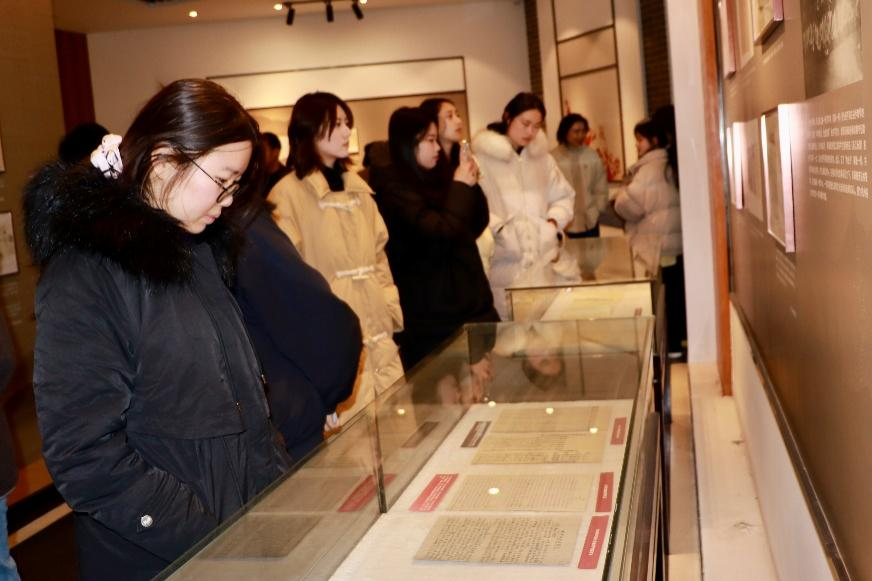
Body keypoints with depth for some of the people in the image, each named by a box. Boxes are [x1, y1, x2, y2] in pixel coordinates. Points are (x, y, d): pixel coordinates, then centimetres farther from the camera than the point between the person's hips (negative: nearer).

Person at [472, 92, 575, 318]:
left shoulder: (542, 157, 14)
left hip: (541, 261, 5)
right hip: (503, 263, -5)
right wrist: (499, 229, -22)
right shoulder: (482, 158, -7)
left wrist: (553, 222, 5)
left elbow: (564, 197, 22)